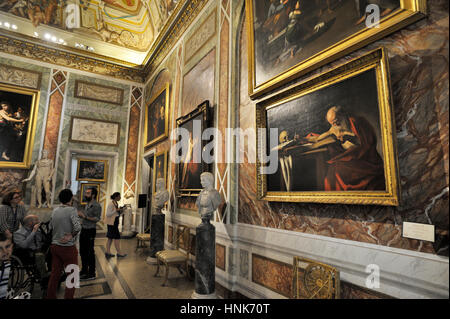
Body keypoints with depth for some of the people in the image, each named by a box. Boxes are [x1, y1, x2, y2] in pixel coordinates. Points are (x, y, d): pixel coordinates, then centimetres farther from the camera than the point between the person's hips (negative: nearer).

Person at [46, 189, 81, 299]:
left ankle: (50, 296, 30)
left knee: (55, 274, 19)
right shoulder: (71, 209, -17)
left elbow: (50, 227, 9)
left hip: (55, 246, 7)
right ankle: (68, 297, 10)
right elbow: (77, 227, -27)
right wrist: (71, 236, -11)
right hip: (68, 248, -7)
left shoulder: (55, 210, 3)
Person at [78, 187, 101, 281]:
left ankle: (91, 274, 10)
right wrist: (80, 215, 6)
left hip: (90, 231, -9)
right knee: (82, 251, 18)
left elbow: (97, 219, -21)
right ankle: (84, 270, 34)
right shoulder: (87, 205, 14)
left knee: (90, 253, -1)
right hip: (83, 230, 9)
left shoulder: (96, 205, -14)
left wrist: (85, 216, -24)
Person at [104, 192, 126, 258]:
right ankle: (119, 252, 1)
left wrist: (120, 211, 1)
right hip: (112, 223, -9)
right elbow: (108, 214, -18)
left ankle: (108, 252, 15)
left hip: (114, 222, 9)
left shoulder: (116, 203, 12)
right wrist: (116, 210, -20)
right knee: (116, 237, -5)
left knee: (110, 238, 10)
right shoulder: (111, 204, -15)